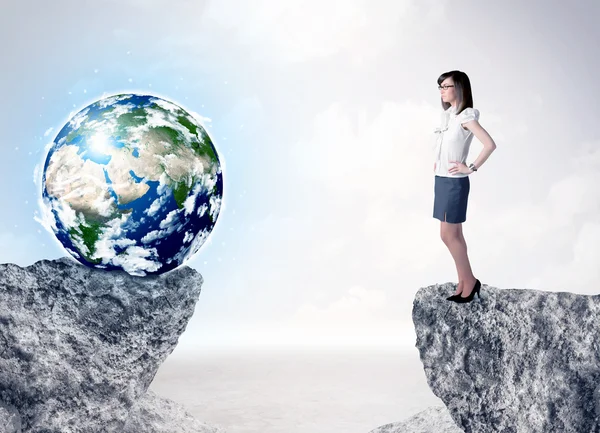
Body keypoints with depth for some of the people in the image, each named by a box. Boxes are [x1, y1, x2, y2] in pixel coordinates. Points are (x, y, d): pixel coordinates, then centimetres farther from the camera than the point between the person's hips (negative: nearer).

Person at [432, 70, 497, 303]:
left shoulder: (466, 116, -13)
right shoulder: (448, 115, 11)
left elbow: (490, 144, -23)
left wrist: (471, 168, -17)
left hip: (455, 182, -8)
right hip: (442, 180, 8)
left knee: (448, 235, -4)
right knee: (454, 234, 10)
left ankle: (469, 281, 10)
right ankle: (463, 283, 17)